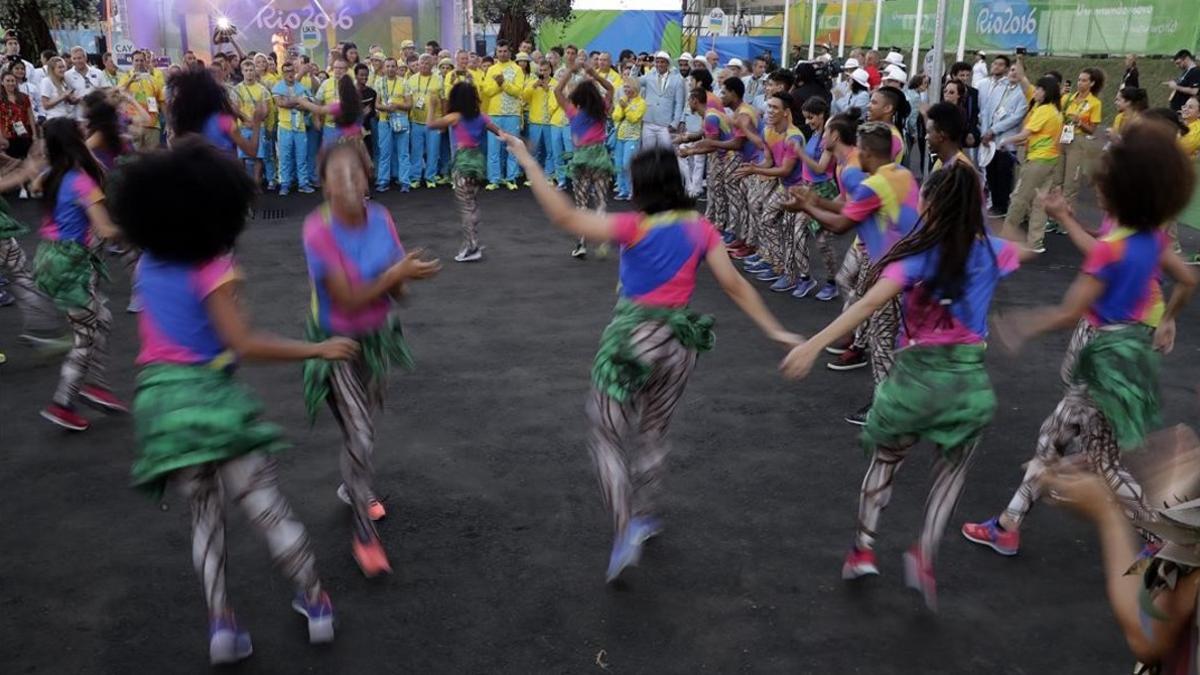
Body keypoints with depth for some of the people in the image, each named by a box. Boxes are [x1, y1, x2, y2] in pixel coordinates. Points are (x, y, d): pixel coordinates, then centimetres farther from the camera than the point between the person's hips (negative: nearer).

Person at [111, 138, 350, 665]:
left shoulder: (149, 261, 9)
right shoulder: (211, 267, -10)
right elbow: (244, 345, -16)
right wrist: (318, 349, -13)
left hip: (158, 398, 7)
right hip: (208, 394, -7)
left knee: (205, 515, 15)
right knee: (268, 510, 3)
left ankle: (220, 624, 10)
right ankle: (316, 604, 15)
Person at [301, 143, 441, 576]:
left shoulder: (380, 219, -11)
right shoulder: (318, 230, -25)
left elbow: (397, 291, -9)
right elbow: (347, 299, -26)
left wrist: (403, 281, -31)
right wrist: (396, 272, -30)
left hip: (377, 336, 5)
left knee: (365, 422, 23)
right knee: (360, 436, -7)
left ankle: (353, 487, 52)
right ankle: (364, 533, 11)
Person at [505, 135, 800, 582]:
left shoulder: (634, 226, -12)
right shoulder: (700, 228, 0)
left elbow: (564, 217, -17)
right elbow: (734, 285, -3)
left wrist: (528, 163, -12)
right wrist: (774, 331, 2)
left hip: (631, 336, -5)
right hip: (678, 340, 5)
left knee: (607, 437, 8)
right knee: (653, 434, 24)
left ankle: (625, 532, -4)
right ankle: (642, 516, 36)